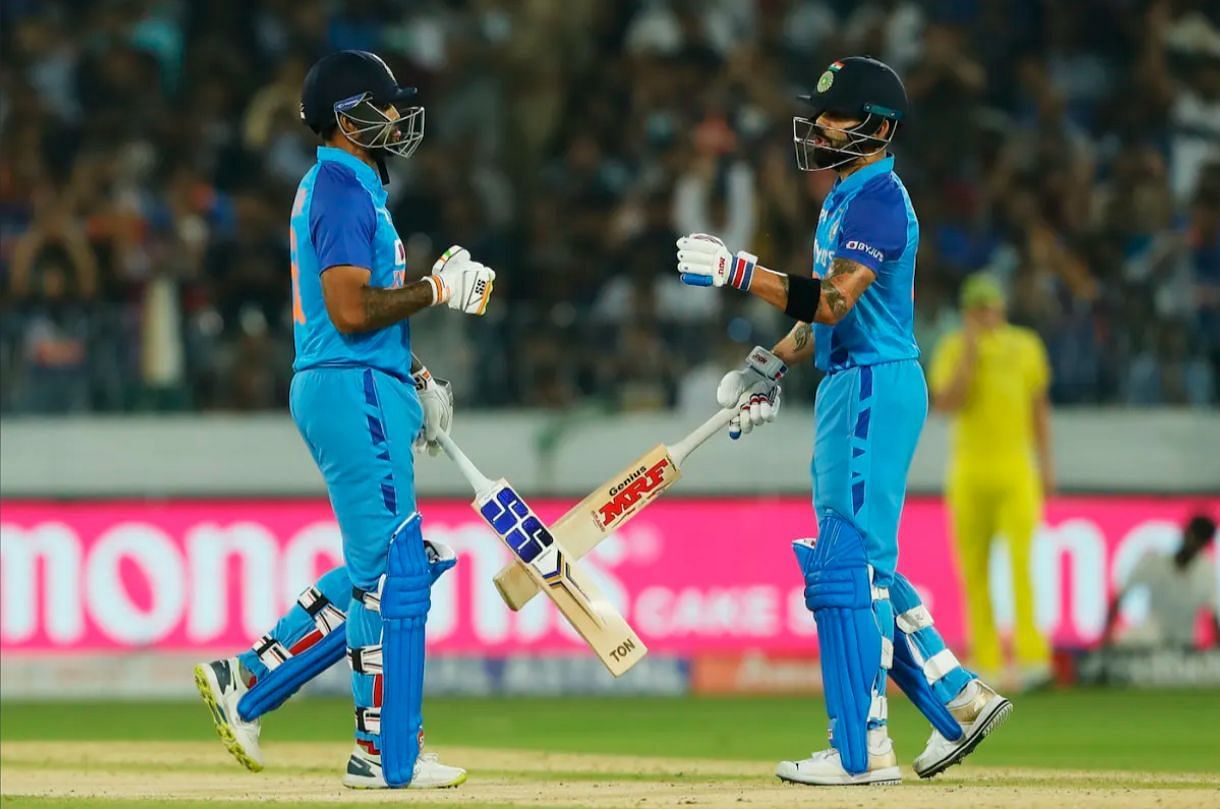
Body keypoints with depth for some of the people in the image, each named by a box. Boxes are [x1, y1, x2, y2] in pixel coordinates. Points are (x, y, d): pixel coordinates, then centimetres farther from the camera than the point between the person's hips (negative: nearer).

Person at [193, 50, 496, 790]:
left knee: (376, 570, 13)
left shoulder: (342, 189, 19)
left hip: (365, 391, 11)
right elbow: (352, 310, -22)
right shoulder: (344, 193, -13)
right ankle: (386, 754, -4)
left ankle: (246, 681, 15)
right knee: (392, 570, -7)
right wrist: (439, 288, -14)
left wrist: (416, 379, 18)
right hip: (353, 393, -11)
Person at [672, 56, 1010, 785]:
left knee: (848, 565, -9)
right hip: (850, 387, 11)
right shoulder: (848, 199, 17)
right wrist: (773, 368, 20)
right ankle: (958, 699, 19)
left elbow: (833, 301, -27)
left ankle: (861, 750, -8)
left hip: (873, 389, -11)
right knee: (862, 564, 15)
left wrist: (738, 269, -28)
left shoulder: (878, 200, -15)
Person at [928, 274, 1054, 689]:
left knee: (1020, 560, -15)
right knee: (973, 569, 3)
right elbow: (945, 404, -14)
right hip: (969, 472, 0)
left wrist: (1046, 463, 11)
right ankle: (985, 659, 12)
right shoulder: (952, 350, 0)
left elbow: (1039, 405, 14)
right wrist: (970, 351, -17)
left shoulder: (1025, 346, 6)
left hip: (1016, 471, 0)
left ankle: (1031, 656, -19)